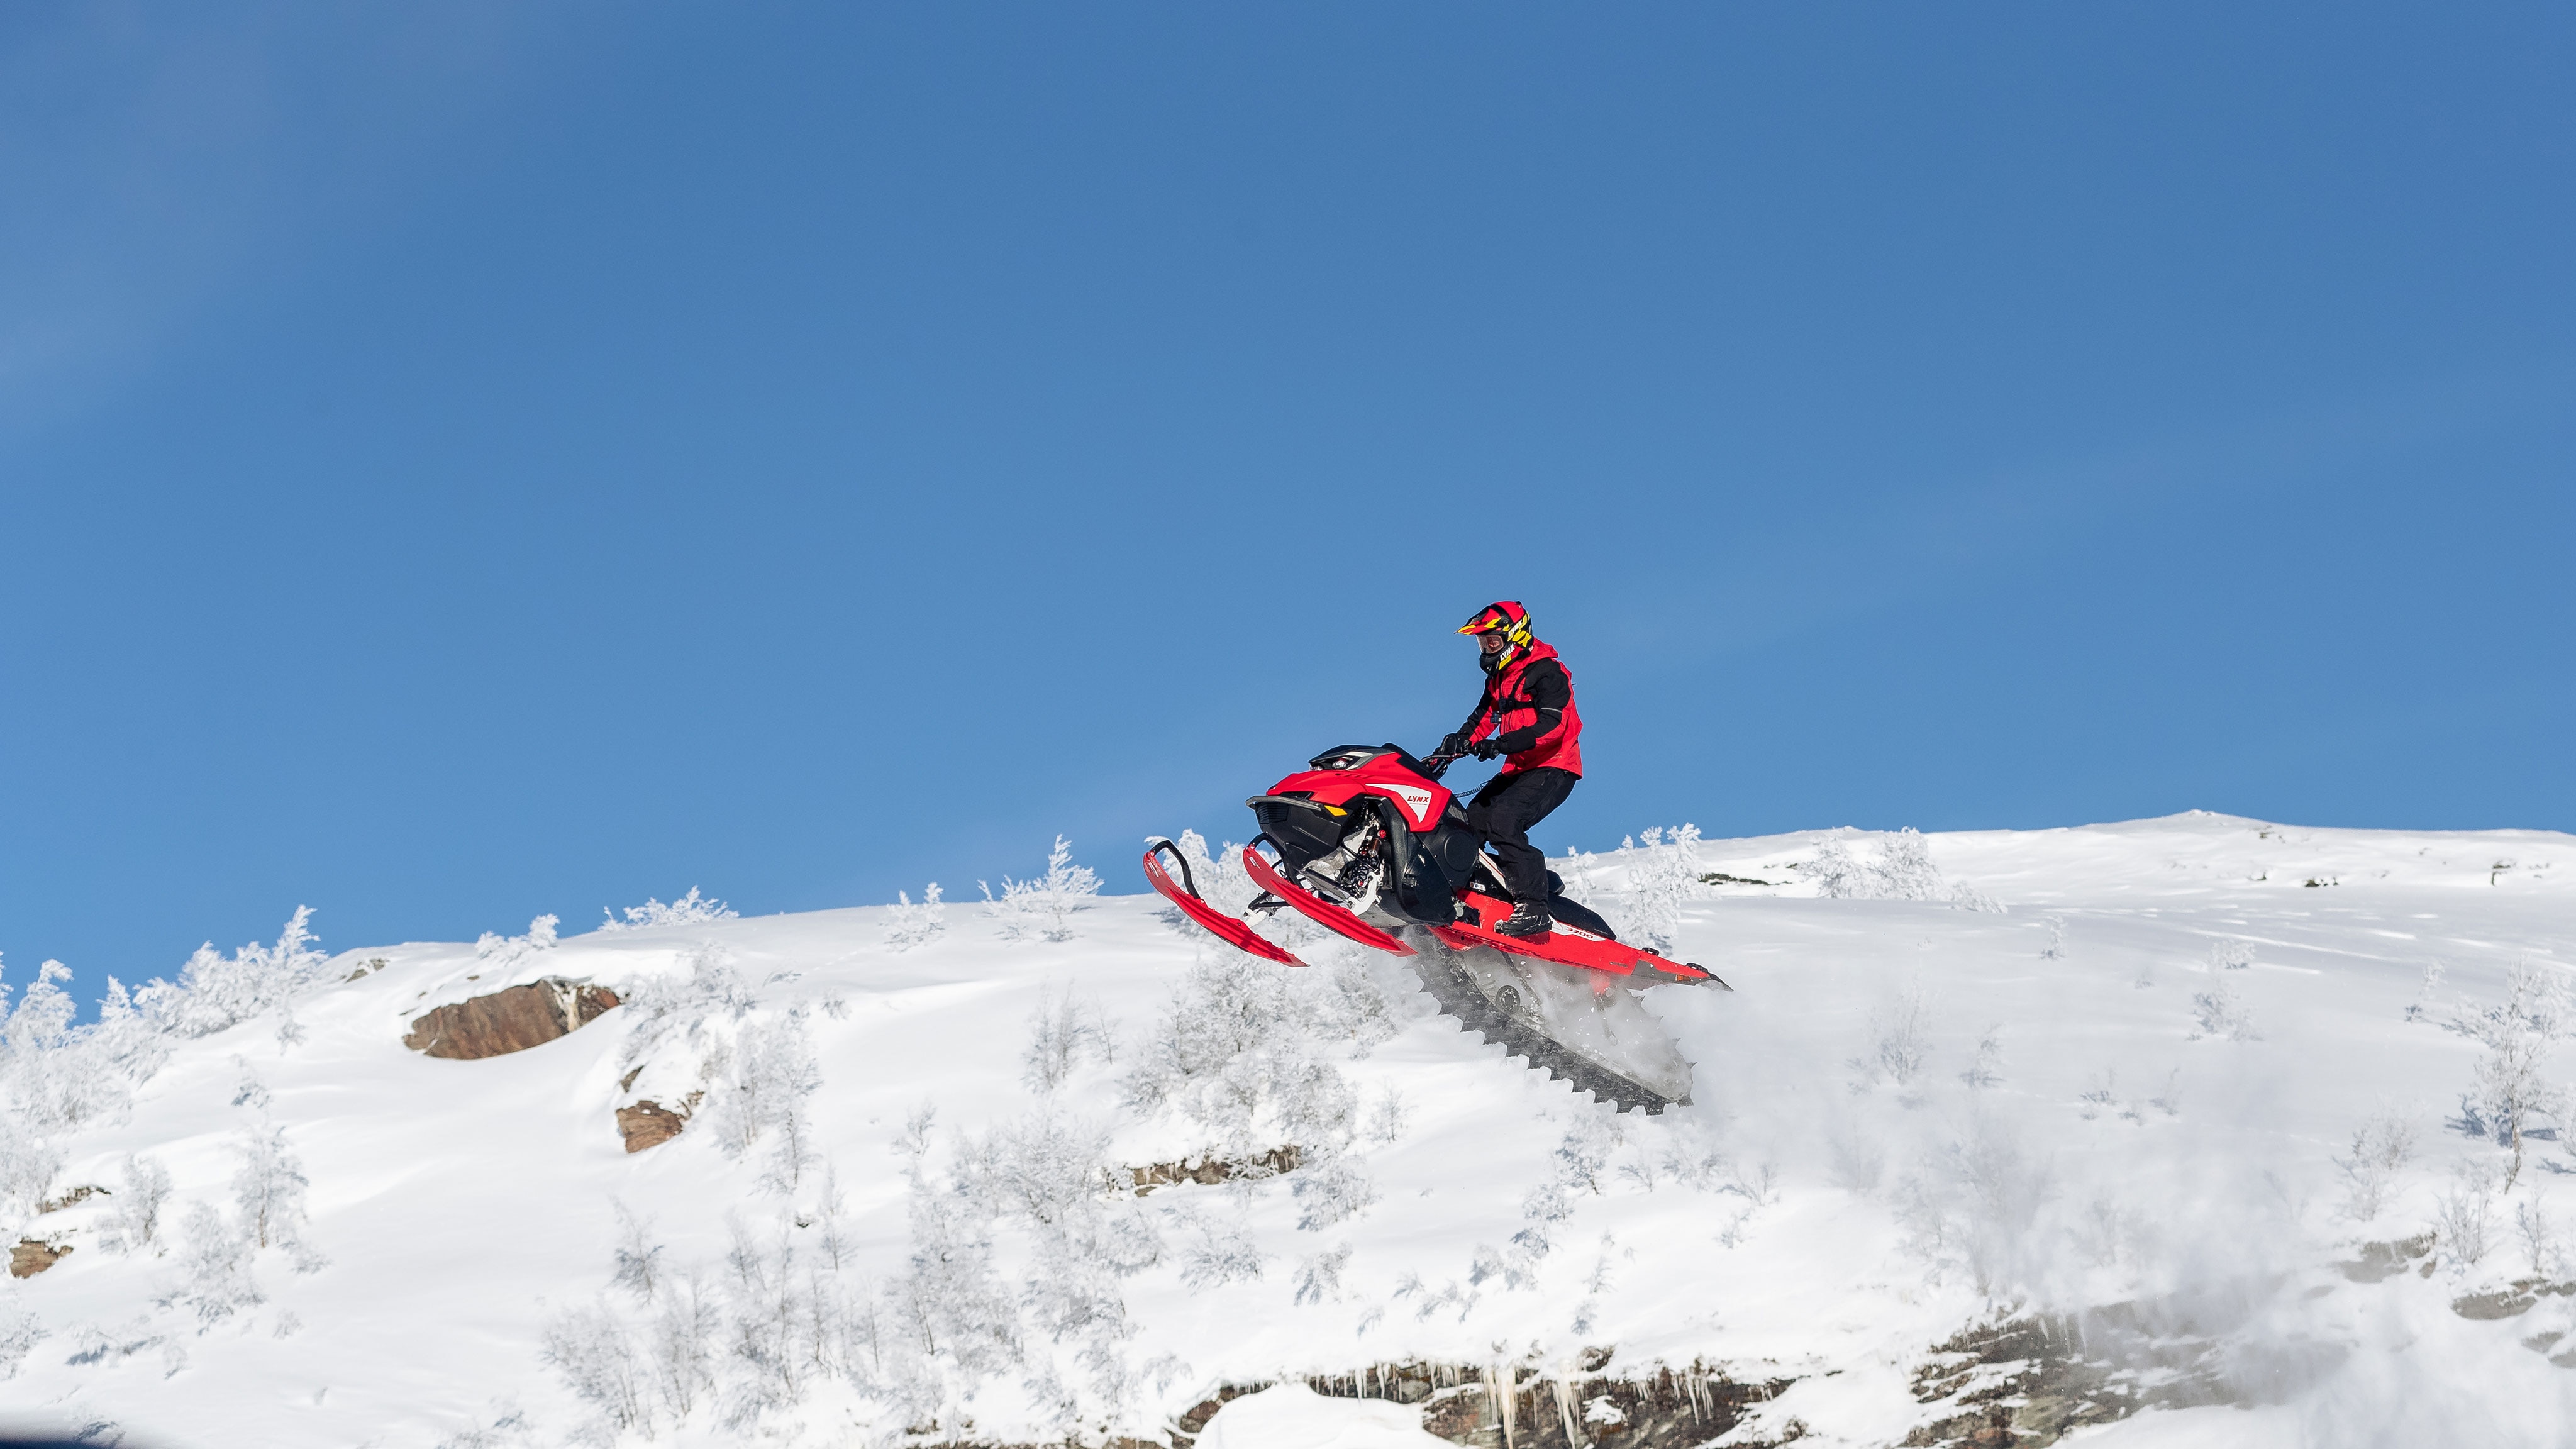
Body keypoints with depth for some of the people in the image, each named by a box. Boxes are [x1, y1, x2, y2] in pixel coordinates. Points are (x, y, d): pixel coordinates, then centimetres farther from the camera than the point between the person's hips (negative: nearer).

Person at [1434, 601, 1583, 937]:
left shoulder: (1547, 672, -12)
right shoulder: (1498, 677, 17)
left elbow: (1552, 725, -24)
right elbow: (1482, 720, 25)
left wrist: (1500, 745, -34)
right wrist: (1452, 747, 7)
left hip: (1553, 769, -10)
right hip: (1519, 770, 10)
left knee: (1502, 822, -28)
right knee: (1472, 822, -1)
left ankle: (1533, 909, -32)